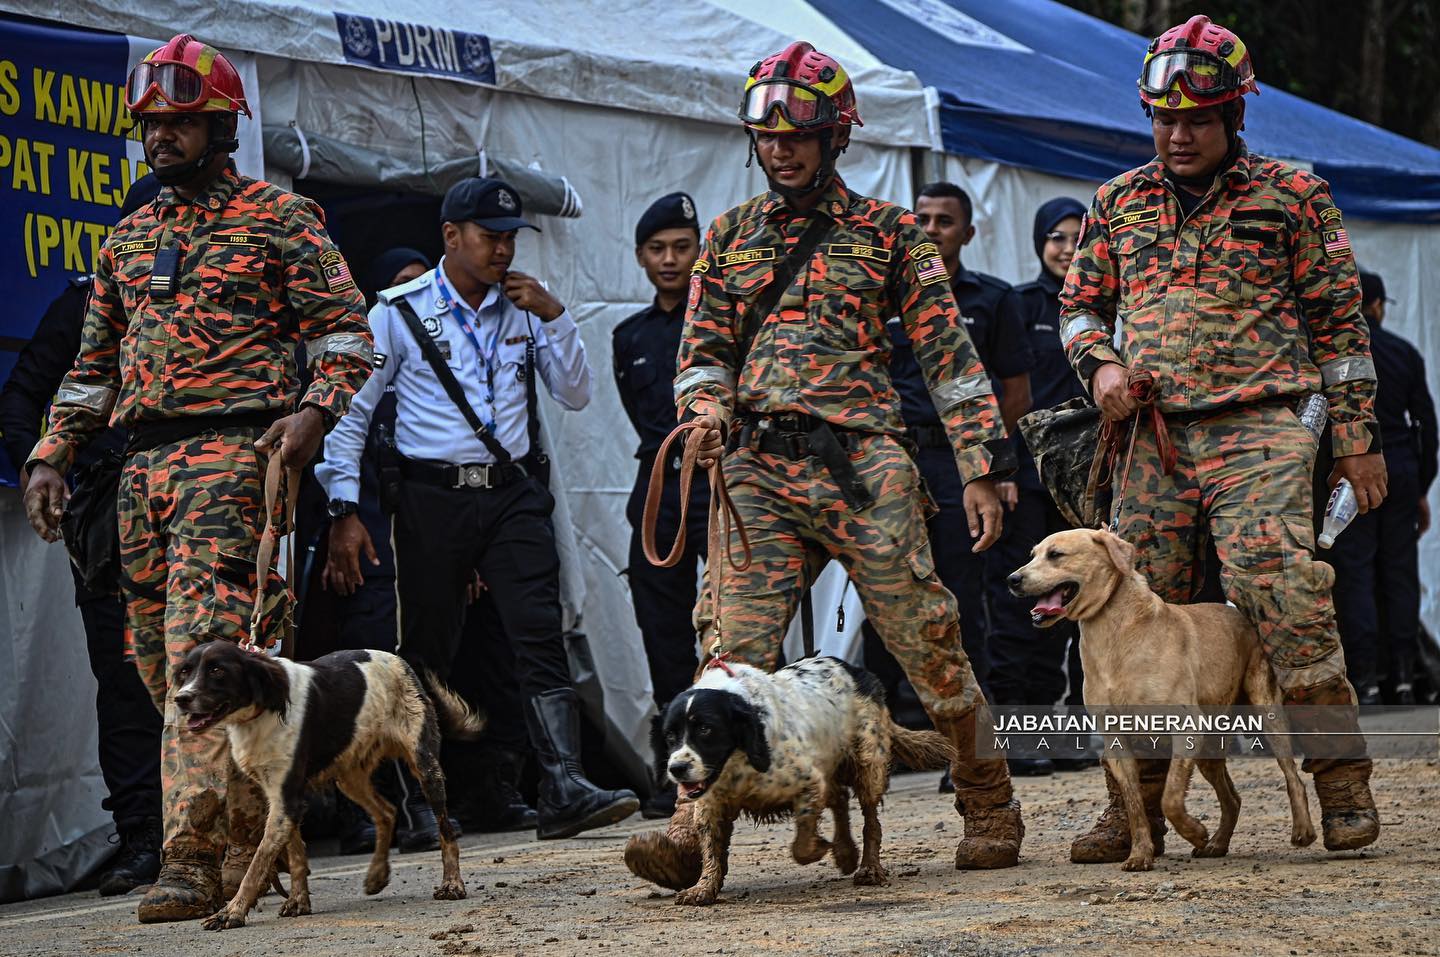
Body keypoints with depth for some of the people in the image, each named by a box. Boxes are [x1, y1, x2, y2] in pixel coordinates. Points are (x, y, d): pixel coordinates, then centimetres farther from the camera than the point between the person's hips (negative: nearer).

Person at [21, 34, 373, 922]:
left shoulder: (280, 217, 3)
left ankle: (194, 856, -21)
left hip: (234, 456, -7)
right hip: (144, 465, 7)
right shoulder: (130, 238, 21)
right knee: (162, 663, 6)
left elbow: (348, 330, 0)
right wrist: (54, 453, 13)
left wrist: (315, 410, -17)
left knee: (204, 655, -17)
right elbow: (96, 362, 25)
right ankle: (248, 845, 16)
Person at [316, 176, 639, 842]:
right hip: (432, 497, -2)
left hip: (512, 493, 2)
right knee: (427, 651, 3)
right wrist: (344, 510, -5)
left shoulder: (524, 308, 12)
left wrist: (553, 316, -3)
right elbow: (352, 411, 2)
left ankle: (563, 790, -20)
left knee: (541, 635, -12)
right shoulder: (400, 313, 1)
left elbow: (575, 395, 10)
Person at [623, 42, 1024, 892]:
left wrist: (983, 469, -1)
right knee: (733, 647, -11)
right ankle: (694, 829, -16)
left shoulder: (888, 233, 8)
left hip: (863, 464, -2)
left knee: (926, 643, -1)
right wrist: (706, 404, -7)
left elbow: (949, 354, 6)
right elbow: (703, 348, 18)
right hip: (759, 471, 2)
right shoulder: (731, 236, 17)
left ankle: (991, 806, 17)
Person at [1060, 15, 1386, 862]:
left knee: (1282, 594, -18)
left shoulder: (1292, 196, 5)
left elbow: (1338, 317, 6)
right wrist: (1101, 361, 0)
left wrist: (1358, 434, 2)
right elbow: (1081, 305, 22)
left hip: (1258, 432, -4)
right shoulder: (1121, 203, 15)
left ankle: (1343, 782, -6)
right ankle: (1138, 802, 10)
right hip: (1155, 435, 4)